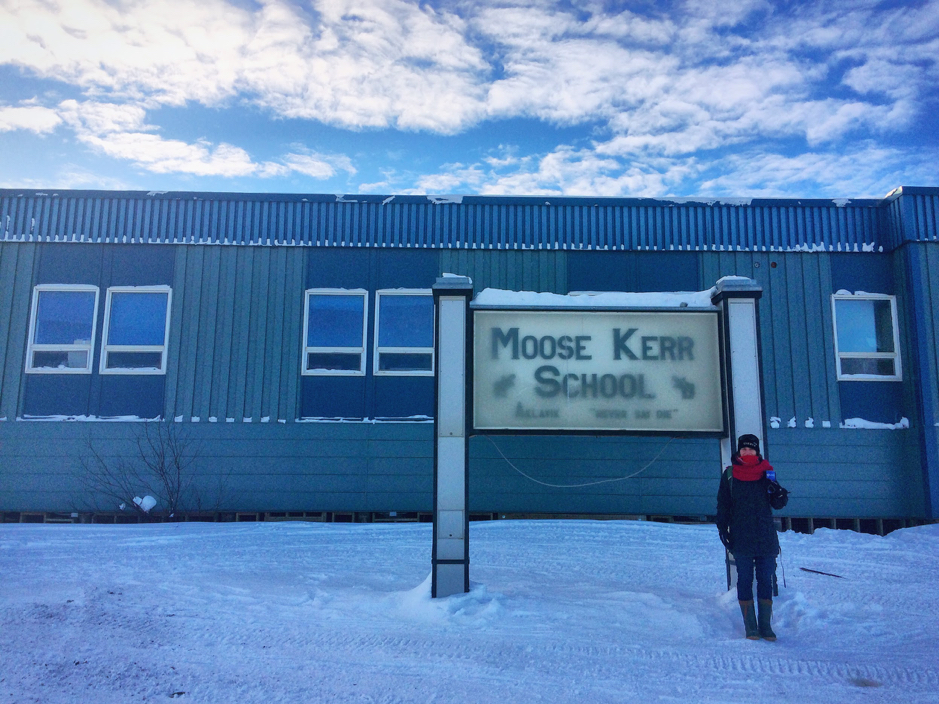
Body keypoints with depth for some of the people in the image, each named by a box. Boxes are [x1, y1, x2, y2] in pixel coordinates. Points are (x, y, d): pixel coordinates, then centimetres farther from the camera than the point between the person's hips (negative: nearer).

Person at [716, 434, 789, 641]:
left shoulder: (765, 472, 6)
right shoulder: (729, 474, 3)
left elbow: (778, 504, 5)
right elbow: (723, 504, 6)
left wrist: (778, 492, -16)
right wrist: (723, 528, -2)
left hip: (766, 537, 1)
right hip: (741, 537, -1)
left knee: (766, 580, 5)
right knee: (745, 580, 0)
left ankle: (765, 626, 13)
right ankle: (750, 627, 6)